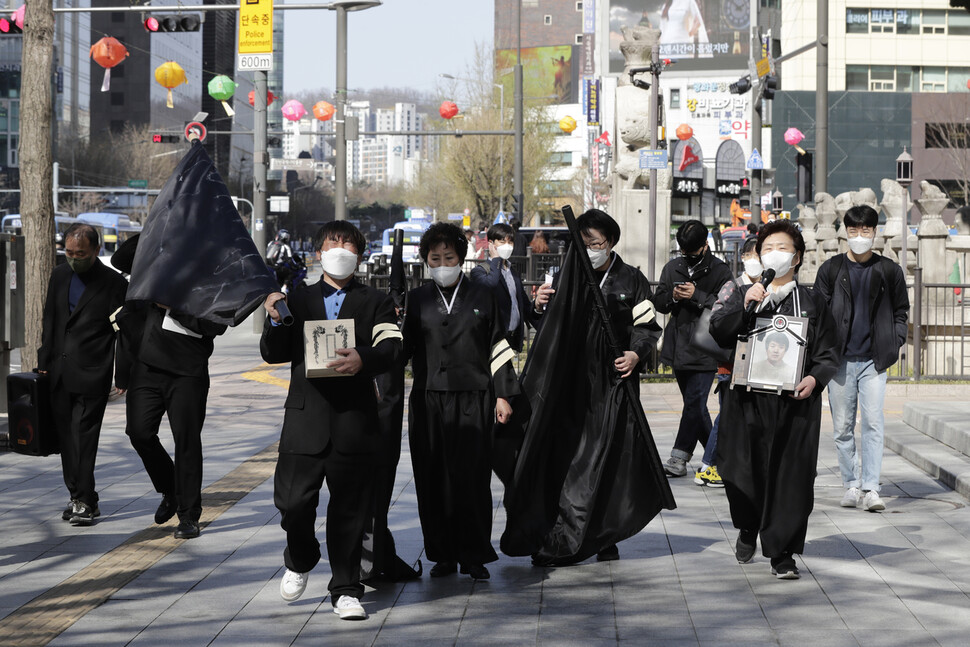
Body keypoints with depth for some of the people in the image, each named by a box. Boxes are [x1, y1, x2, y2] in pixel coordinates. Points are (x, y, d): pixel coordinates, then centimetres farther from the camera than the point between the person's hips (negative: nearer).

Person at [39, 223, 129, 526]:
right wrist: (44, 363, 15)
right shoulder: (59, 276, 12)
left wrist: (123, 378, -6)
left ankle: (85, 501, -4)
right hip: (60, 375, 6)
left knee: (84, 437, -9)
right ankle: (78, 497, 16)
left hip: (92, 376, -6)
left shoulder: (114, 283, -5)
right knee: (66, 438, 8)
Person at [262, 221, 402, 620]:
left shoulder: (375, 303, 11)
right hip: (305, 418, 1)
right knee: (292, 500, -5)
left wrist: (364, 359, -24)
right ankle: (300, 561, 25)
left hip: (355, 418, -1)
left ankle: (346, 590, 11)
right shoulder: (298, 302, 17)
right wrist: (275, 321, -8)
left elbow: (392, 348, -4)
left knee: (349, 509, 1)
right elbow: (274, 355, 11)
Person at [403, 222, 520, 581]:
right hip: (428, 401, 1)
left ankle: (474, 555, 2)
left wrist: (503, 395, 4)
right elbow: (402, 348, 11)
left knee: (471, 477, -5)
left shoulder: (482, 297, 9)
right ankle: (443, 554, 12)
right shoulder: (416, 300, 11)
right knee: (433, 479, 1)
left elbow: (499, 348, 9)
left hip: (473, 400, -1)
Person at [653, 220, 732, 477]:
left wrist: (697, 296, -18)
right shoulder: (672, 268, 12)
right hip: (678, 347, 6)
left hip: (704, 348, -6)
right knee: (695, 405, 13)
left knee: (694, 403, -12)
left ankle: (679, 458, -11)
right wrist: (672, 296, -8)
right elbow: (658, 302, 13)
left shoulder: (720, 271, -3)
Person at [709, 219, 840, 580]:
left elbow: (829, 352, 9)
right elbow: (719, 333, -2)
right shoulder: (743, 295, 11)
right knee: (744, 472, 2)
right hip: (749, 398, 1)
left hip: (795, 402, -1)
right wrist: (744, 307, -16)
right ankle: (747, 530, 31)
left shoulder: (812, 302, 11)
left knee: (791, 476, -6)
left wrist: (815, 378, -10)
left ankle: (782, 553, 1)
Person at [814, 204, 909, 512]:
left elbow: (901, 311, 15)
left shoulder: (889, 270, 6)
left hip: (874, 360, -1)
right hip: (839, 360, 1)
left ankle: (871, 489, -10)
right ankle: (851, 484, 15)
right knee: (843, 426, 5)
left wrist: (894, 344, 2)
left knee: (873, 424, -9)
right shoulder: (831, 269, 5)